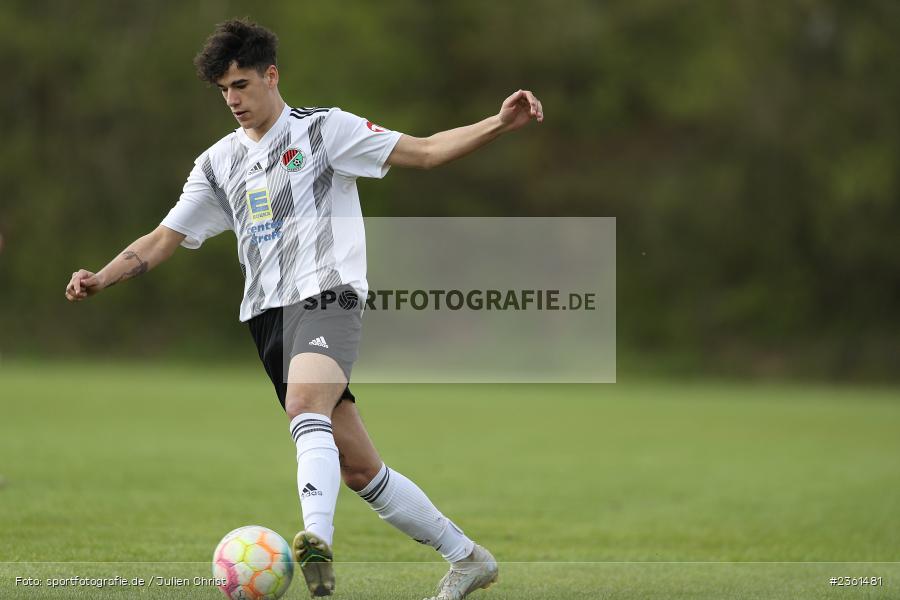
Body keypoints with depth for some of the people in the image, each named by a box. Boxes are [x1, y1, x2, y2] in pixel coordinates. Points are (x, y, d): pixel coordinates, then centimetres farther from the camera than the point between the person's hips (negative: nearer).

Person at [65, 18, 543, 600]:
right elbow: (165, 238, 16)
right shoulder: (219, 162, 17)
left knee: (305, 406, -36)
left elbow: (422, 151, -3)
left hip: (326, 296, -5)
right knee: (359, 470, 3)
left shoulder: (323, 129, 3)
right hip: (267, 313, 5)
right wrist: (101, 278, 1)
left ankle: (318, 541, -53)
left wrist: (499, 124, -16)